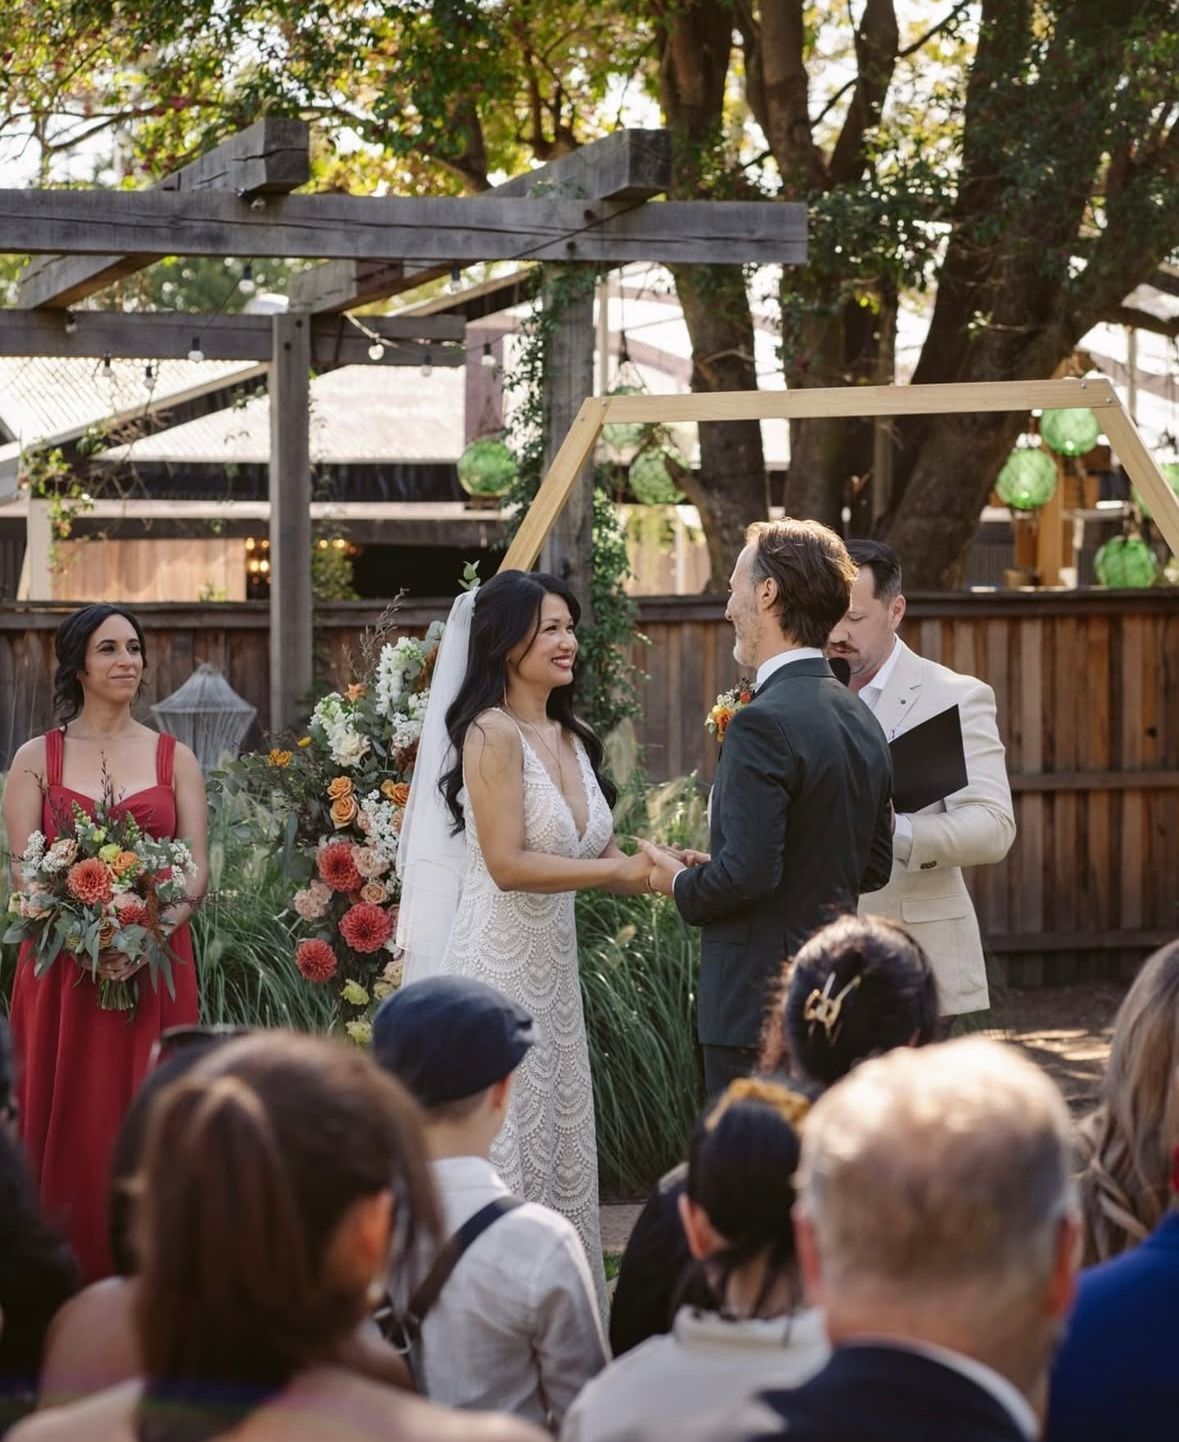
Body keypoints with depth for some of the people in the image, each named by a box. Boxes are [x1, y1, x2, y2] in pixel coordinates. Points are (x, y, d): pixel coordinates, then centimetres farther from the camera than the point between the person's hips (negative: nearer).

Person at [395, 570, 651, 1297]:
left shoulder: (573, 738, 11)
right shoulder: (494, 734, -13)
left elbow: (603, 858, 11)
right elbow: (507, 863, -20)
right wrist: (623, 871, -18)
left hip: (553, 968, 8)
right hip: (497, 965, -8)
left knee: (558, 1145, 11)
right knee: (503, 1148, -2)